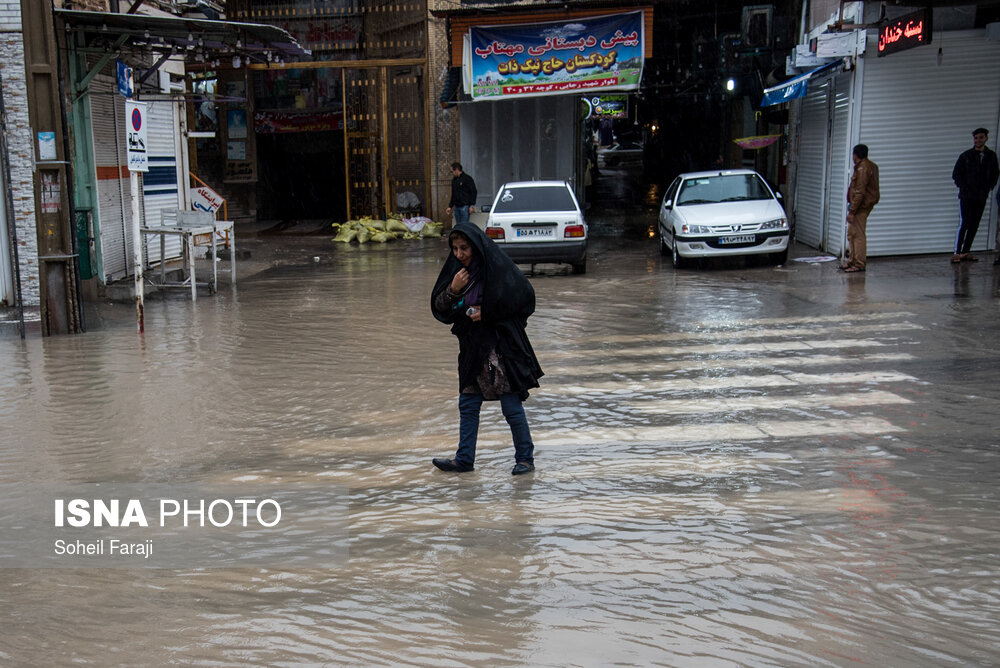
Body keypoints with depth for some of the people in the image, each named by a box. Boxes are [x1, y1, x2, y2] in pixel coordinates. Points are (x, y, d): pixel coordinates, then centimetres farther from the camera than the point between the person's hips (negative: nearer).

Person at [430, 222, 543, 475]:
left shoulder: (497, 267, -12)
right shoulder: (456, 270, 7)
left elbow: (525, 298, -11)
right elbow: (439, 308, 7)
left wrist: (488, 313, -15)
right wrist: (452, 290, -13)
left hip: (502, 346, -6)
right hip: (472, 348, 7)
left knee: (511, 407, -1)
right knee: (468, 405, 10)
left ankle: (525, 458, 13)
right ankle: (464, 459, 20)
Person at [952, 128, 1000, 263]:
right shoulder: (966, 156, -1)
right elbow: (955, 174, 3)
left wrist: (989, 188, 8)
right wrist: (963, 188, -5)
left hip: (981, 197, 4)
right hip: (966, 196, -3)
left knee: (974, 225, 3)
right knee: (964, 223, -10)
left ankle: (966, 252, 9)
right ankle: (957, 253, -9)